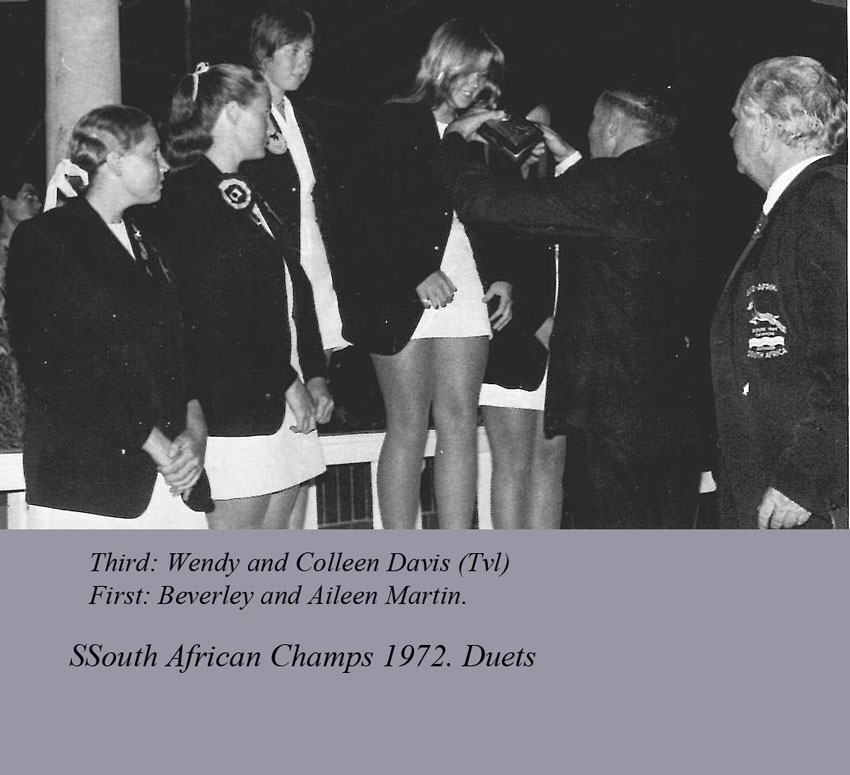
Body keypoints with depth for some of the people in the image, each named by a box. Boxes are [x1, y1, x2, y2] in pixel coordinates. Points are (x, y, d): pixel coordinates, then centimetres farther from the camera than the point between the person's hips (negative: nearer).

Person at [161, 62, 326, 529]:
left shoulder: (247, 196, 19)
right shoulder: (188, 196, -10)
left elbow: (293, 286, 18)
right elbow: (213, 312, -17)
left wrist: (312, 373, 8)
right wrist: (286, 383, -14)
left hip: (282, 394, 9)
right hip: (233, 399, -9)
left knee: (275, 530, 10)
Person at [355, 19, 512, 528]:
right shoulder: (397, 123, 1)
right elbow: (375, 214, -7)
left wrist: (502, 278, 5)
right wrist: (416, 276, -16)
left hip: (464, 293, 5)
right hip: (403, 297, -5)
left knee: (461, 426, 1)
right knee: (408, 429, -1)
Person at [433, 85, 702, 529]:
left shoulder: (612, 183, -16)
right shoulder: (675, 188, 8)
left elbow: (484, 202, -14)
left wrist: (455, 139, 3)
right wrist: (569, 161, 31)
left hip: (612, 413, -8)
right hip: (677, 409, 8)